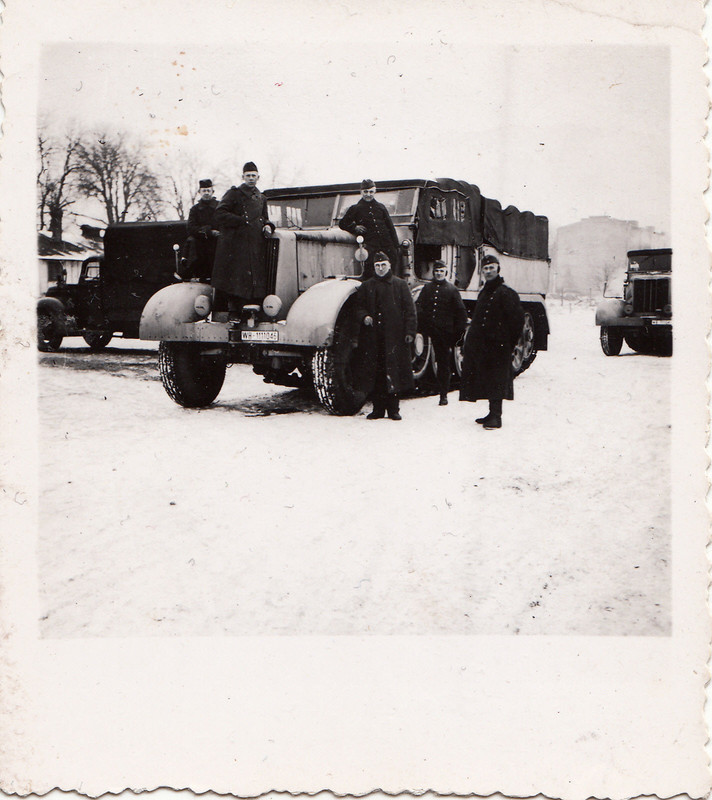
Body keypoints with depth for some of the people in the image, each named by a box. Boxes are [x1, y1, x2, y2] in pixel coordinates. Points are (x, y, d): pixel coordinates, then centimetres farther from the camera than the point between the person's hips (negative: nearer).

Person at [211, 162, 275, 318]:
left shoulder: (261, 198, 22)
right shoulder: (234, 193, 5)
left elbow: (264, 218, 33)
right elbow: (220, 214, -5)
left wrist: (267, 226, 9)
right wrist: (242, 221, -10)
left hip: (255, 245, 5)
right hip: (234, 245, -5)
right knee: (233, 279, -10)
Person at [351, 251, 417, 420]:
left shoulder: (400, 285, 7)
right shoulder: (366, 287, 13)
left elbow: (409, 309, 4)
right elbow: (358, 307, 16)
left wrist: (410, 331, -5)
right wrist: (364, 317, -6)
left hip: (394, 336, -2)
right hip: (372, 336, 2)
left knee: (394, 372, -3)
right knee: (375, 373, 2)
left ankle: (393, 409, 5)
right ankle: (378, 409, 10)